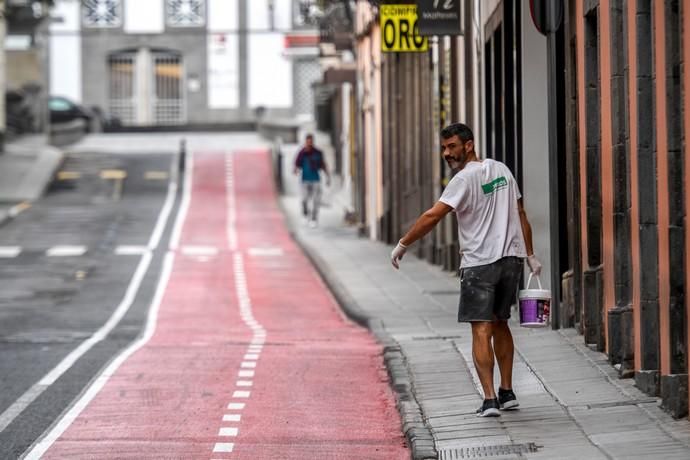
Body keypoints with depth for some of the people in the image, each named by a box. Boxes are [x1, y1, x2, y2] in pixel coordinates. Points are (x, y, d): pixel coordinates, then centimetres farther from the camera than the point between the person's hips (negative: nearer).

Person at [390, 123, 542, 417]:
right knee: (500, 325, 19)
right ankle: (507, 393, 22)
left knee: (481, 330, -6)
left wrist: (402, 245, -9)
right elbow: (520, 214, 16)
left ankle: (489, 400, -14)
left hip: (479, 263, -7)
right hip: (512, 258, 7)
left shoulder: (465, 179, -12)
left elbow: (432, 216, -17)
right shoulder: (501, 170, 11)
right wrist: (530, 255, 22)